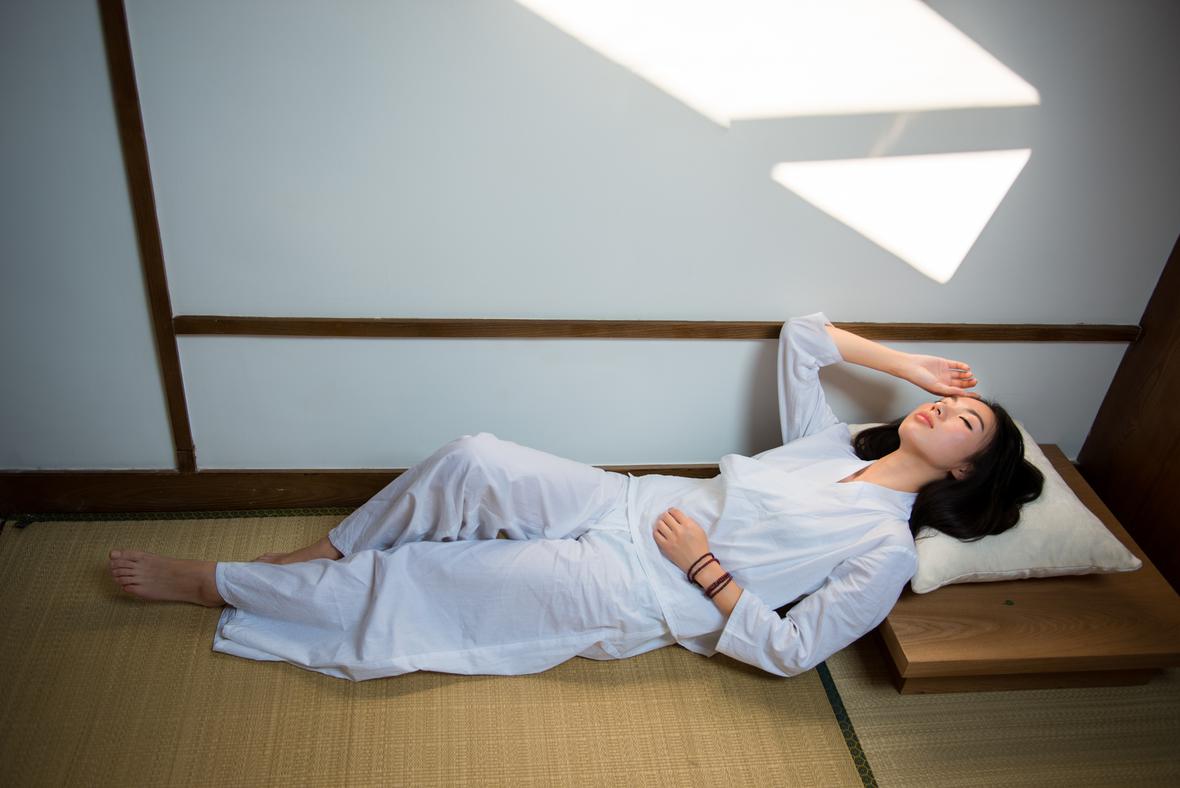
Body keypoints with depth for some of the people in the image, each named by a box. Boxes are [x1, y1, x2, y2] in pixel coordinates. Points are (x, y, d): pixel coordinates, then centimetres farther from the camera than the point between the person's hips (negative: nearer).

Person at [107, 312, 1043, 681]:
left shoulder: (886, 549, -7)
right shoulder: (832, 447, 10)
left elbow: (789, 650, -14)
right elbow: (799, 334, 14)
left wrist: (705, 567, -16)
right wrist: (905, 363, 12)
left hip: (634, 591, -6)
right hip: (627, 505, 6)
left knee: (412, 584, -8)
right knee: (473, 460, -16)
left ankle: (212, 585, 8)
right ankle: (328, 551, 9)